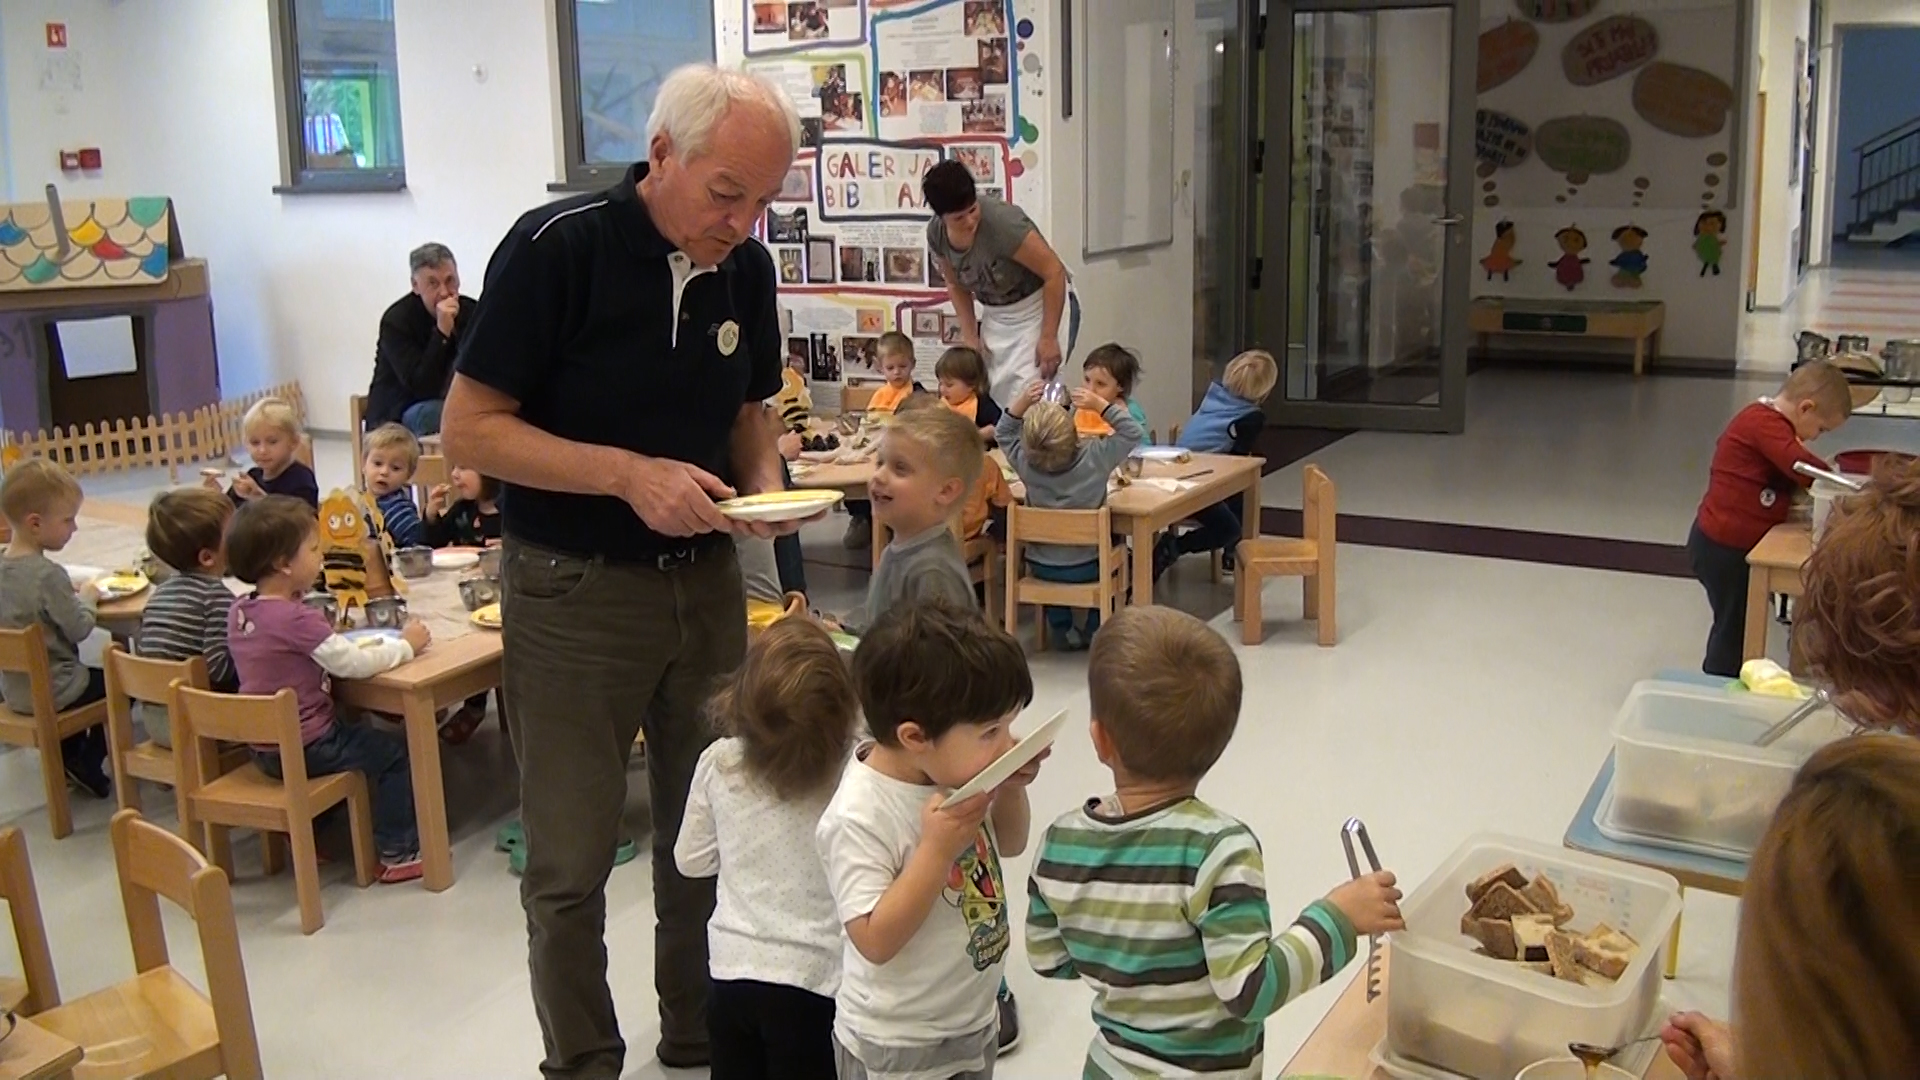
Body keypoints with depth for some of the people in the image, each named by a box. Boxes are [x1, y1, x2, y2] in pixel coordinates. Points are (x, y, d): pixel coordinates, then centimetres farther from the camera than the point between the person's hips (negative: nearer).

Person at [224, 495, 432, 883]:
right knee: (394, 753, 1)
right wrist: (406, 645, -10)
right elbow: (355, 665, -24)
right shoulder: (297, 619, -25)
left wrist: (352, 646, 5)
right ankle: (398, 854, 5)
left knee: (353, 733, 32)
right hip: (305, 749, -9)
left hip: (263, 748, 9)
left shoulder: (239, 611, 1)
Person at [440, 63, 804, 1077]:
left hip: (705, 578, 5)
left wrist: (763, 481, -6)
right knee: (571, 862, 5)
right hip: (573, 588, -5)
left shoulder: (746, 268, 0)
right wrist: (627, 474, -25)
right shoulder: (555, 247, -15)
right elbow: (469, 428, -14)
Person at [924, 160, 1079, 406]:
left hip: (1043, 305, -6)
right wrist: (970, 335, 1)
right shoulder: (937, 234, -10)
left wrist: (1048, 338, -20)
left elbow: (1054, 272, -23)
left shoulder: (1001, 222, -30)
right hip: (995, 314, 6)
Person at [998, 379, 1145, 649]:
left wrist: (1022, 402, -12)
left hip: (1040, 567, 2)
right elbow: (1133, 434, -14)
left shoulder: (1025, 462, -19)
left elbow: (1005, 434, 1)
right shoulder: (1095, 457, -25)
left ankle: (1061, 627, 31)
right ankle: (1095, 629, 25)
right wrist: (1100, 405, -20)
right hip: (1087, 568, -2)